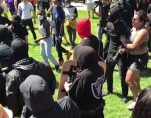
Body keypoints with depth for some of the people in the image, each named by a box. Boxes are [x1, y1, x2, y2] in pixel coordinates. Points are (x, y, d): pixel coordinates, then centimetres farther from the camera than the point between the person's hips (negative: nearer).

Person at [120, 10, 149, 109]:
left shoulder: (143, 32, -25)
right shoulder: (134, 28, 2)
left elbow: (133, 46, -28)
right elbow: (129, 41, 6)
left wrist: (124, 43, -12)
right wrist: (125, 48, -12)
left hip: (140, 58, -9)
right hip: (132, 56, 9)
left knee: (129, 80, -7)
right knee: (135, 79, 21)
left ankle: (137, 100, 11)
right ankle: (139, 96, 40)